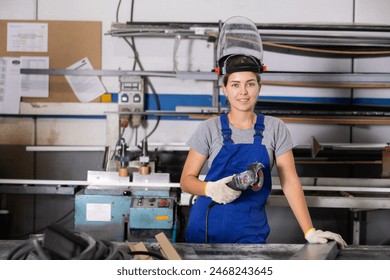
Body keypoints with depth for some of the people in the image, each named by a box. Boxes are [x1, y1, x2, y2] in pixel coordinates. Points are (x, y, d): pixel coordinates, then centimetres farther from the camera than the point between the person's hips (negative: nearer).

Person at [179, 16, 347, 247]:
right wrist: (211, 189, -22)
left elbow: (290, 182, -1)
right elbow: (187, 179, 0)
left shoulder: (275, 129, 1)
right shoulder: (210, 129, -2)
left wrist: (310, 233, -8)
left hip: (251, 232, 1)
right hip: (207, 227, 0)